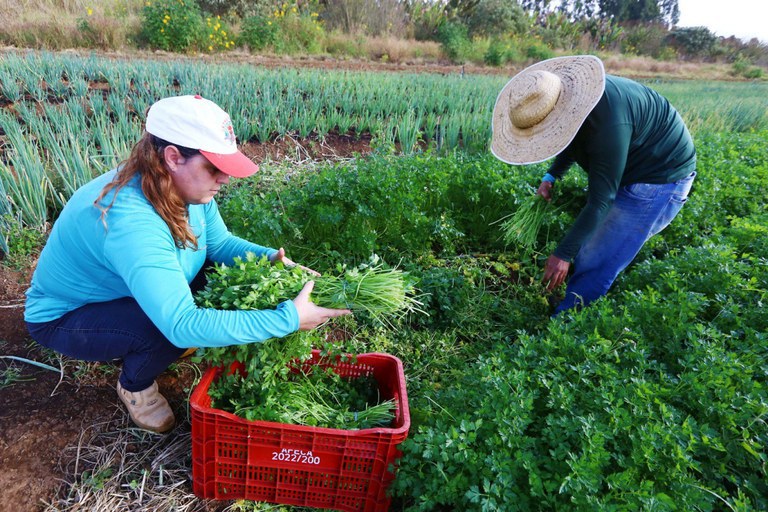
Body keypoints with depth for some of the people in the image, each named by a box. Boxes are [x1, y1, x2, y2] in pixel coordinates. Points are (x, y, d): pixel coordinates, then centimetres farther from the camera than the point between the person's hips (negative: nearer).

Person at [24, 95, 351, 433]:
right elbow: (182, 325, -46)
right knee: (170, 329, -33)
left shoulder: (187, 187, -17)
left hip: (127, 294, 7)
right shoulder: (130, 221, -41)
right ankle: (135, 386, 3)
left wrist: (273, 259, -23)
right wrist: (288, 319, -46)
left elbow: (220, 242, -3)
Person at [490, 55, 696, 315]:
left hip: (660, 176, -9)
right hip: (628, 167, 9)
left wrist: (564, 254, -26)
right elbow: (574, 140, 13)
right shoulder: (569, 97, -9)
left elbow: (600, 201, -32)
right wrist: (551, 176, -2)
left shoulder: (608, 123, -37)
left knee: (594, 266, -14)